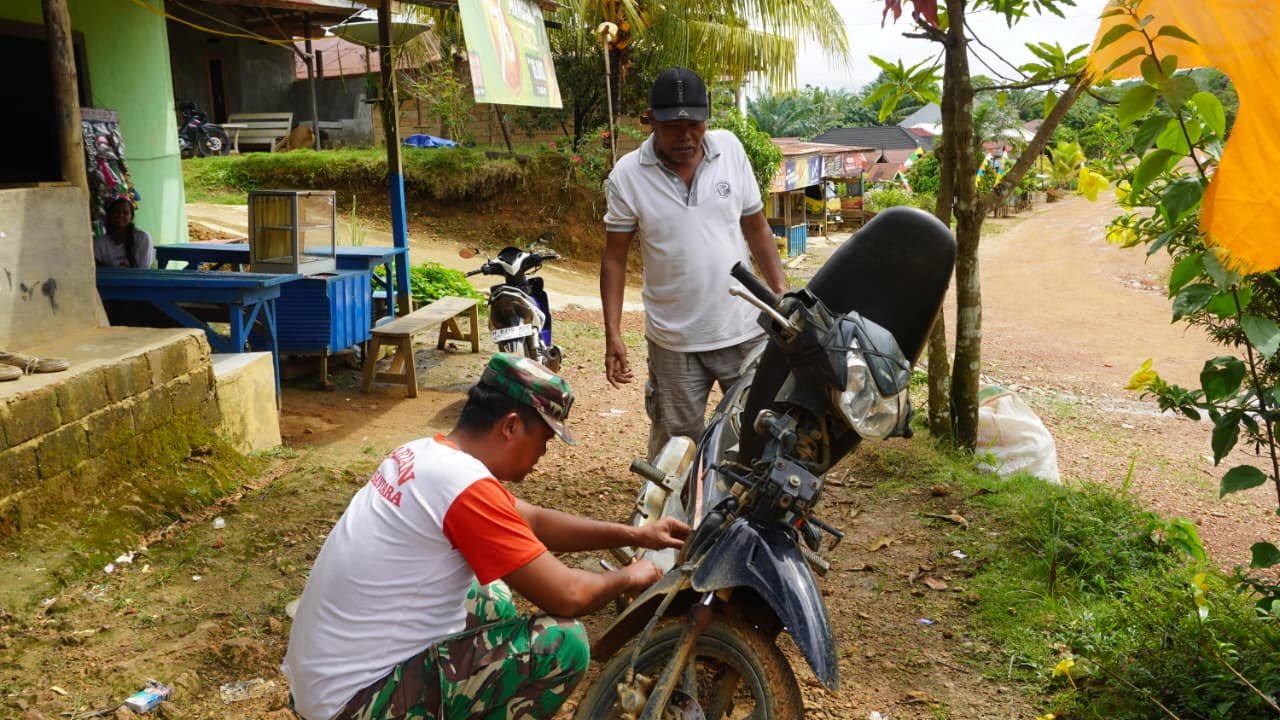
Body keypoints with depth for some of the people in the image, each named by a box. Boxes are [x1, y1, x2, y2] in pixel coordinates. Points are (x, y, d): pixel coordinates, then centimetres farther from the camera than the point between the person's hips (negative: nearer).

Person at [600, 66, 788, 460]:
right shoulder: (627, 175, -8)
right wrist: (612, 333, -8)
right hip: (674, 342, -2)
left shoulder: (730, 149, -2)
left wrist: (782, 294, 3)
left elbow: (756, 227, 7)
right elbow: (615, 257, -2)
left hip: (745, 330, 2)